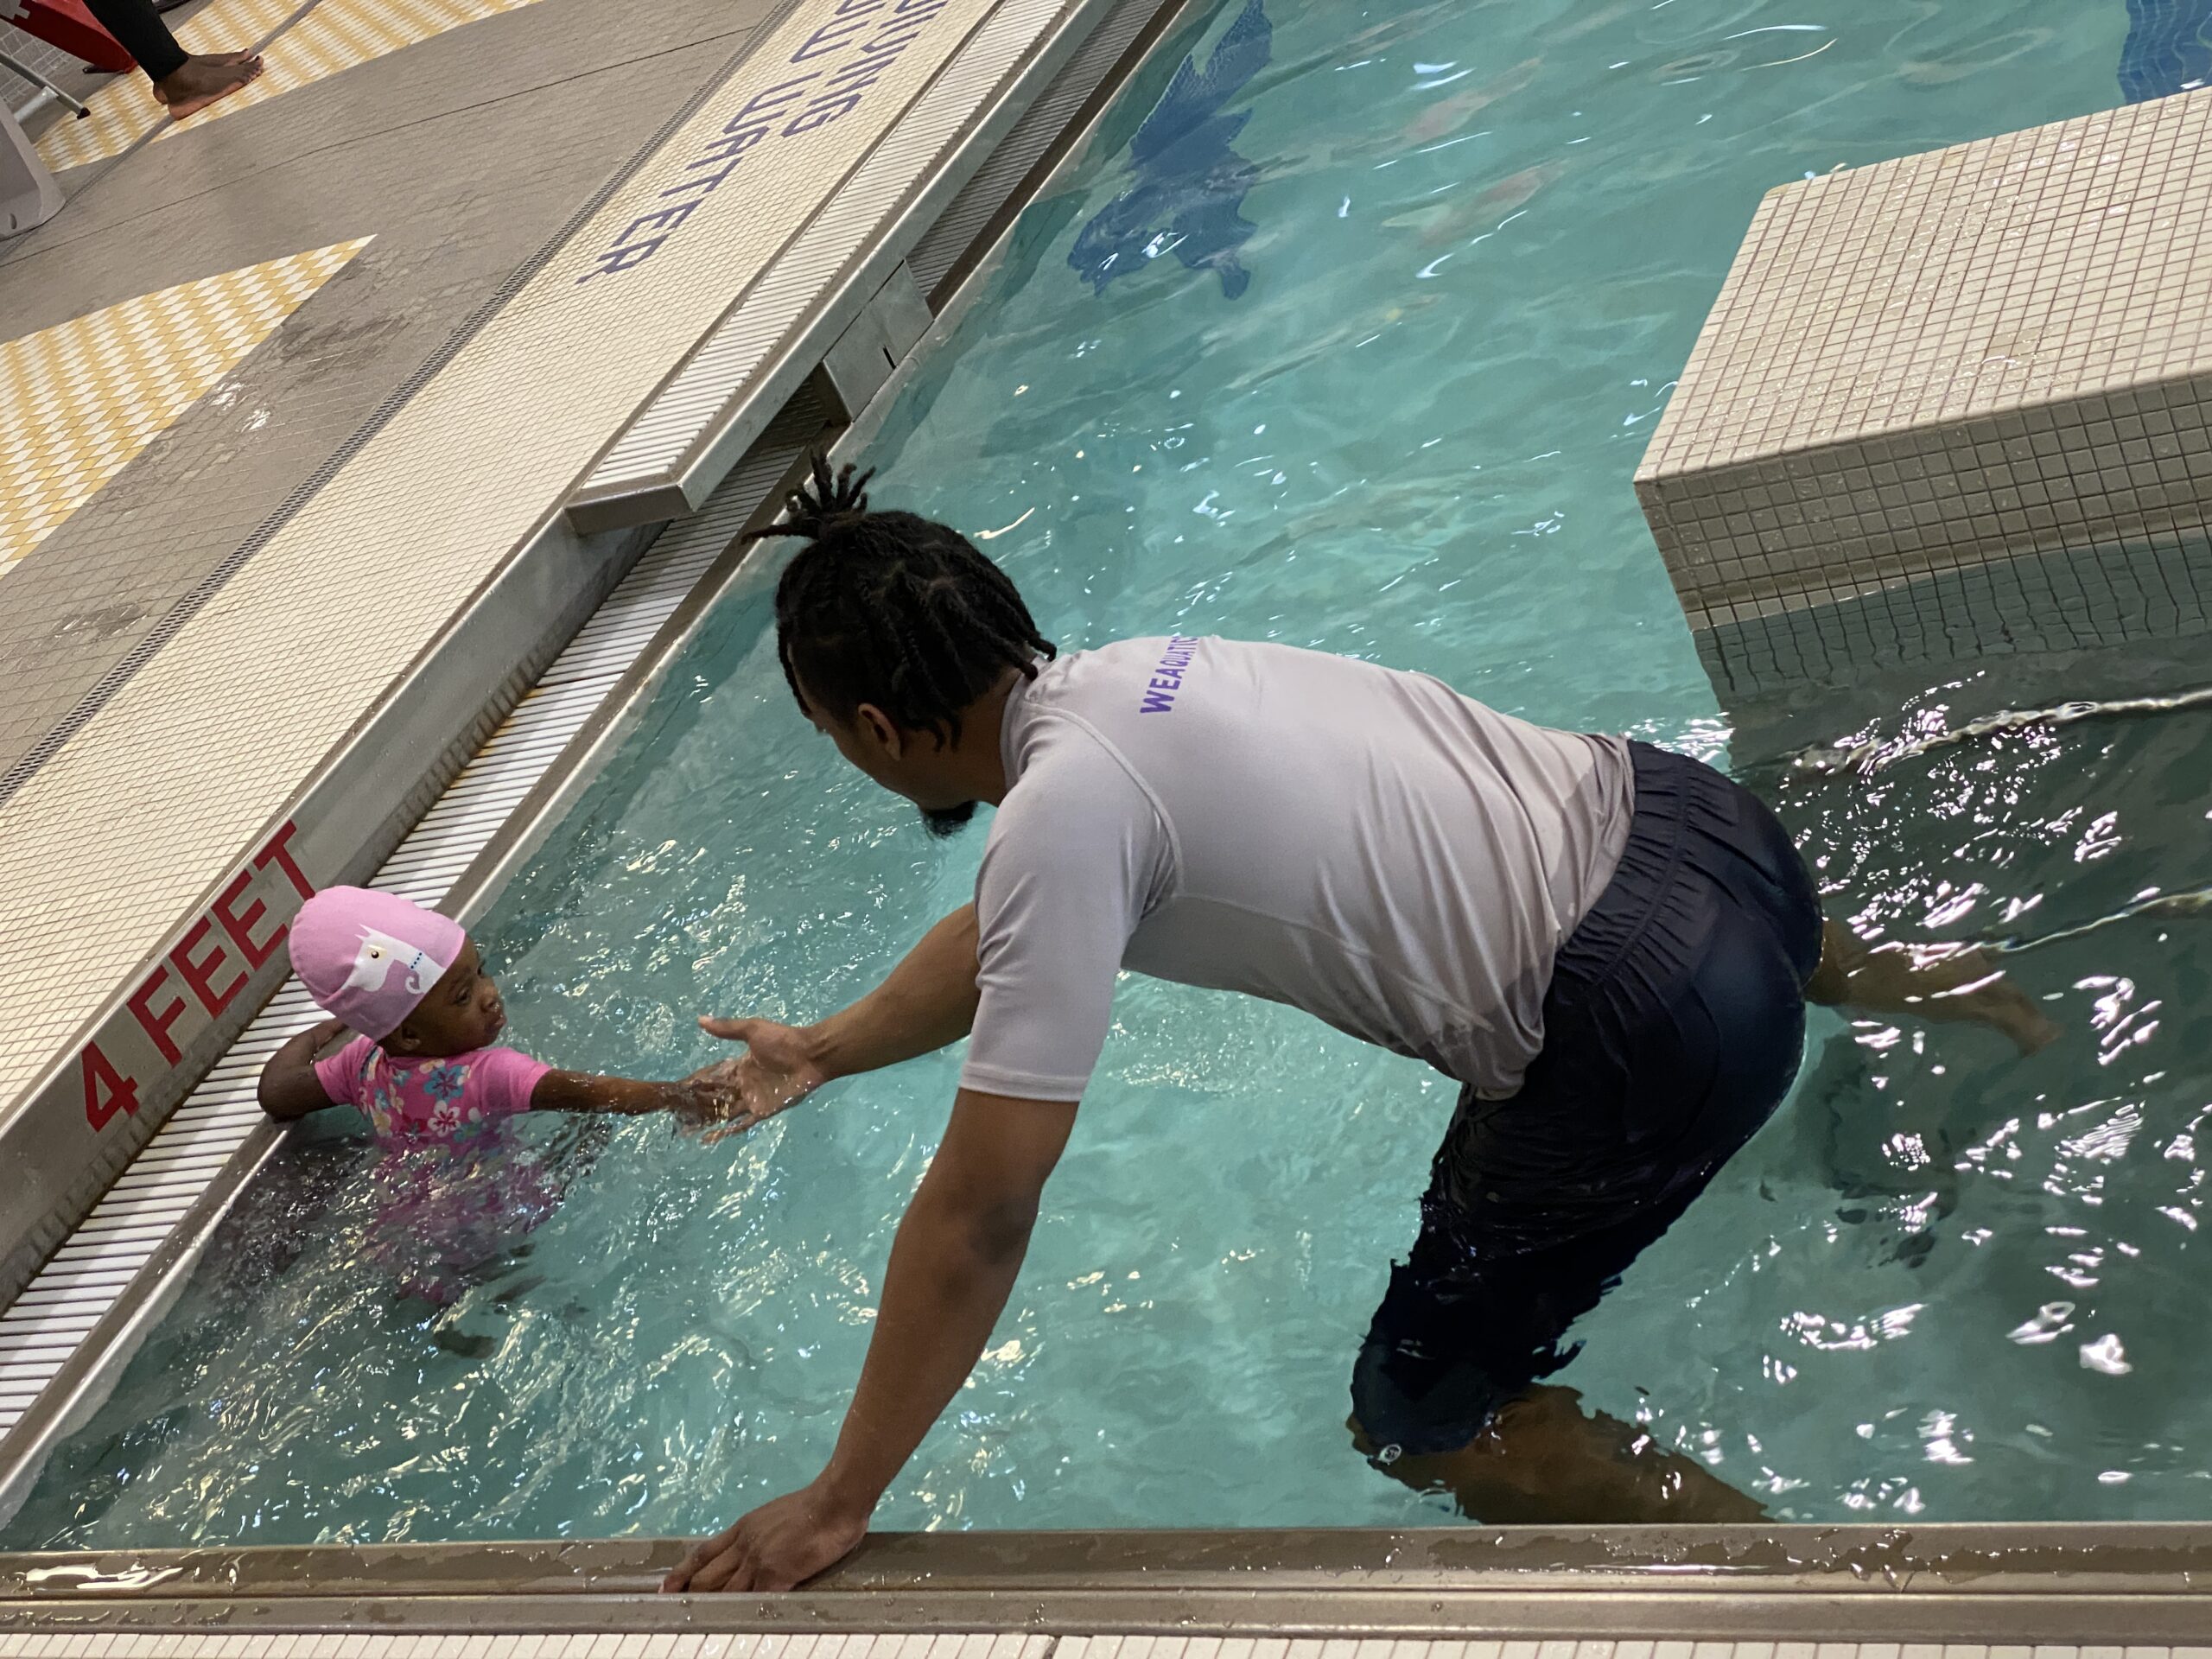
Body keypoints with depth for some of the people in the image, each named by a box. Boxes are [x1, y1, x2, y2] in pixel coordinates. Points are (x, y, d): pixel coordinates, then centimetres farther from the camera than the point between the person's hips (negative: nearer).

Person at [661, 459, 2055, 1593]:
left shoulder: (1063, 810, -19)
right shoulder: (1112, 678, 7)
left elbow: (980, 1215, -17)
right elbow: (1000, 939, 26)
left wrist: (840, 1503, -6)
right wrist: (826, 1049, 35)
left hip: (1651, 1036, -9)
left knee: (1425, 1422, 8)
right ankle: (1940, 983, 58)